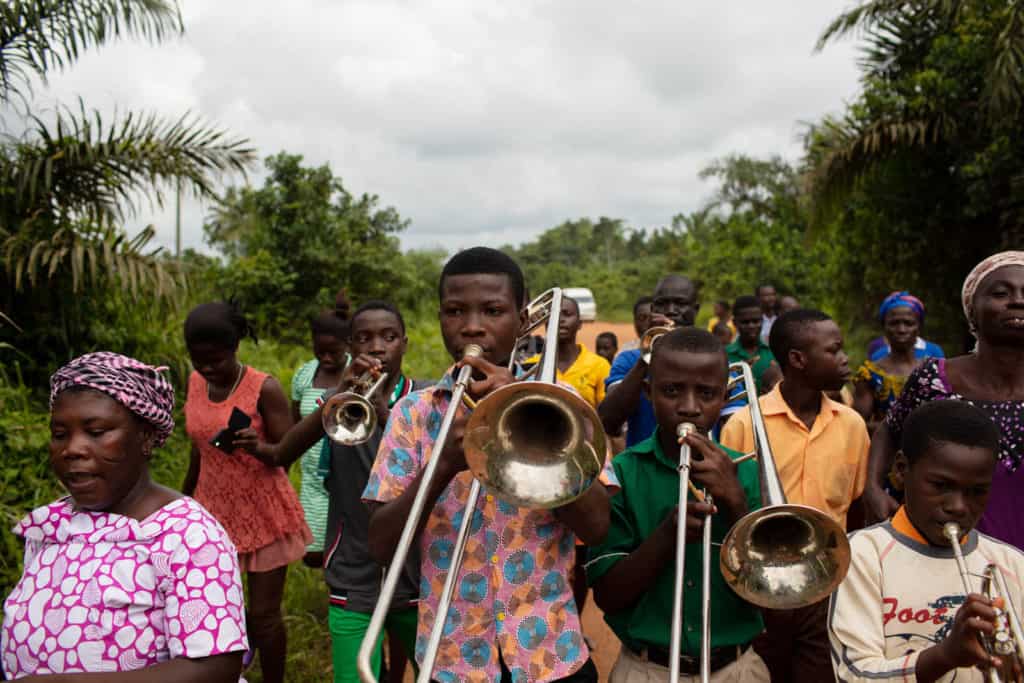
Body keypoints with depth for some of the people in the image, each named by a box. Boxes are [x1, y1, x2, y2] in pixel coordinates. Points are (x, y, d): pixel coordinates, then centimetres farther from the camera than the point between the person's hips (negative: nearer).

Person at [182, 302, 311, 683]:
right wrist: (184, 503, 19)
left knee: (263, 613, 2)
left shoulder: (264, 389, -17)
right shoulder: (196, 383, 0)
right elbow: (199, 448, 12)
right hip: (214, 511, 5)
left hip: (264, 515, -5)